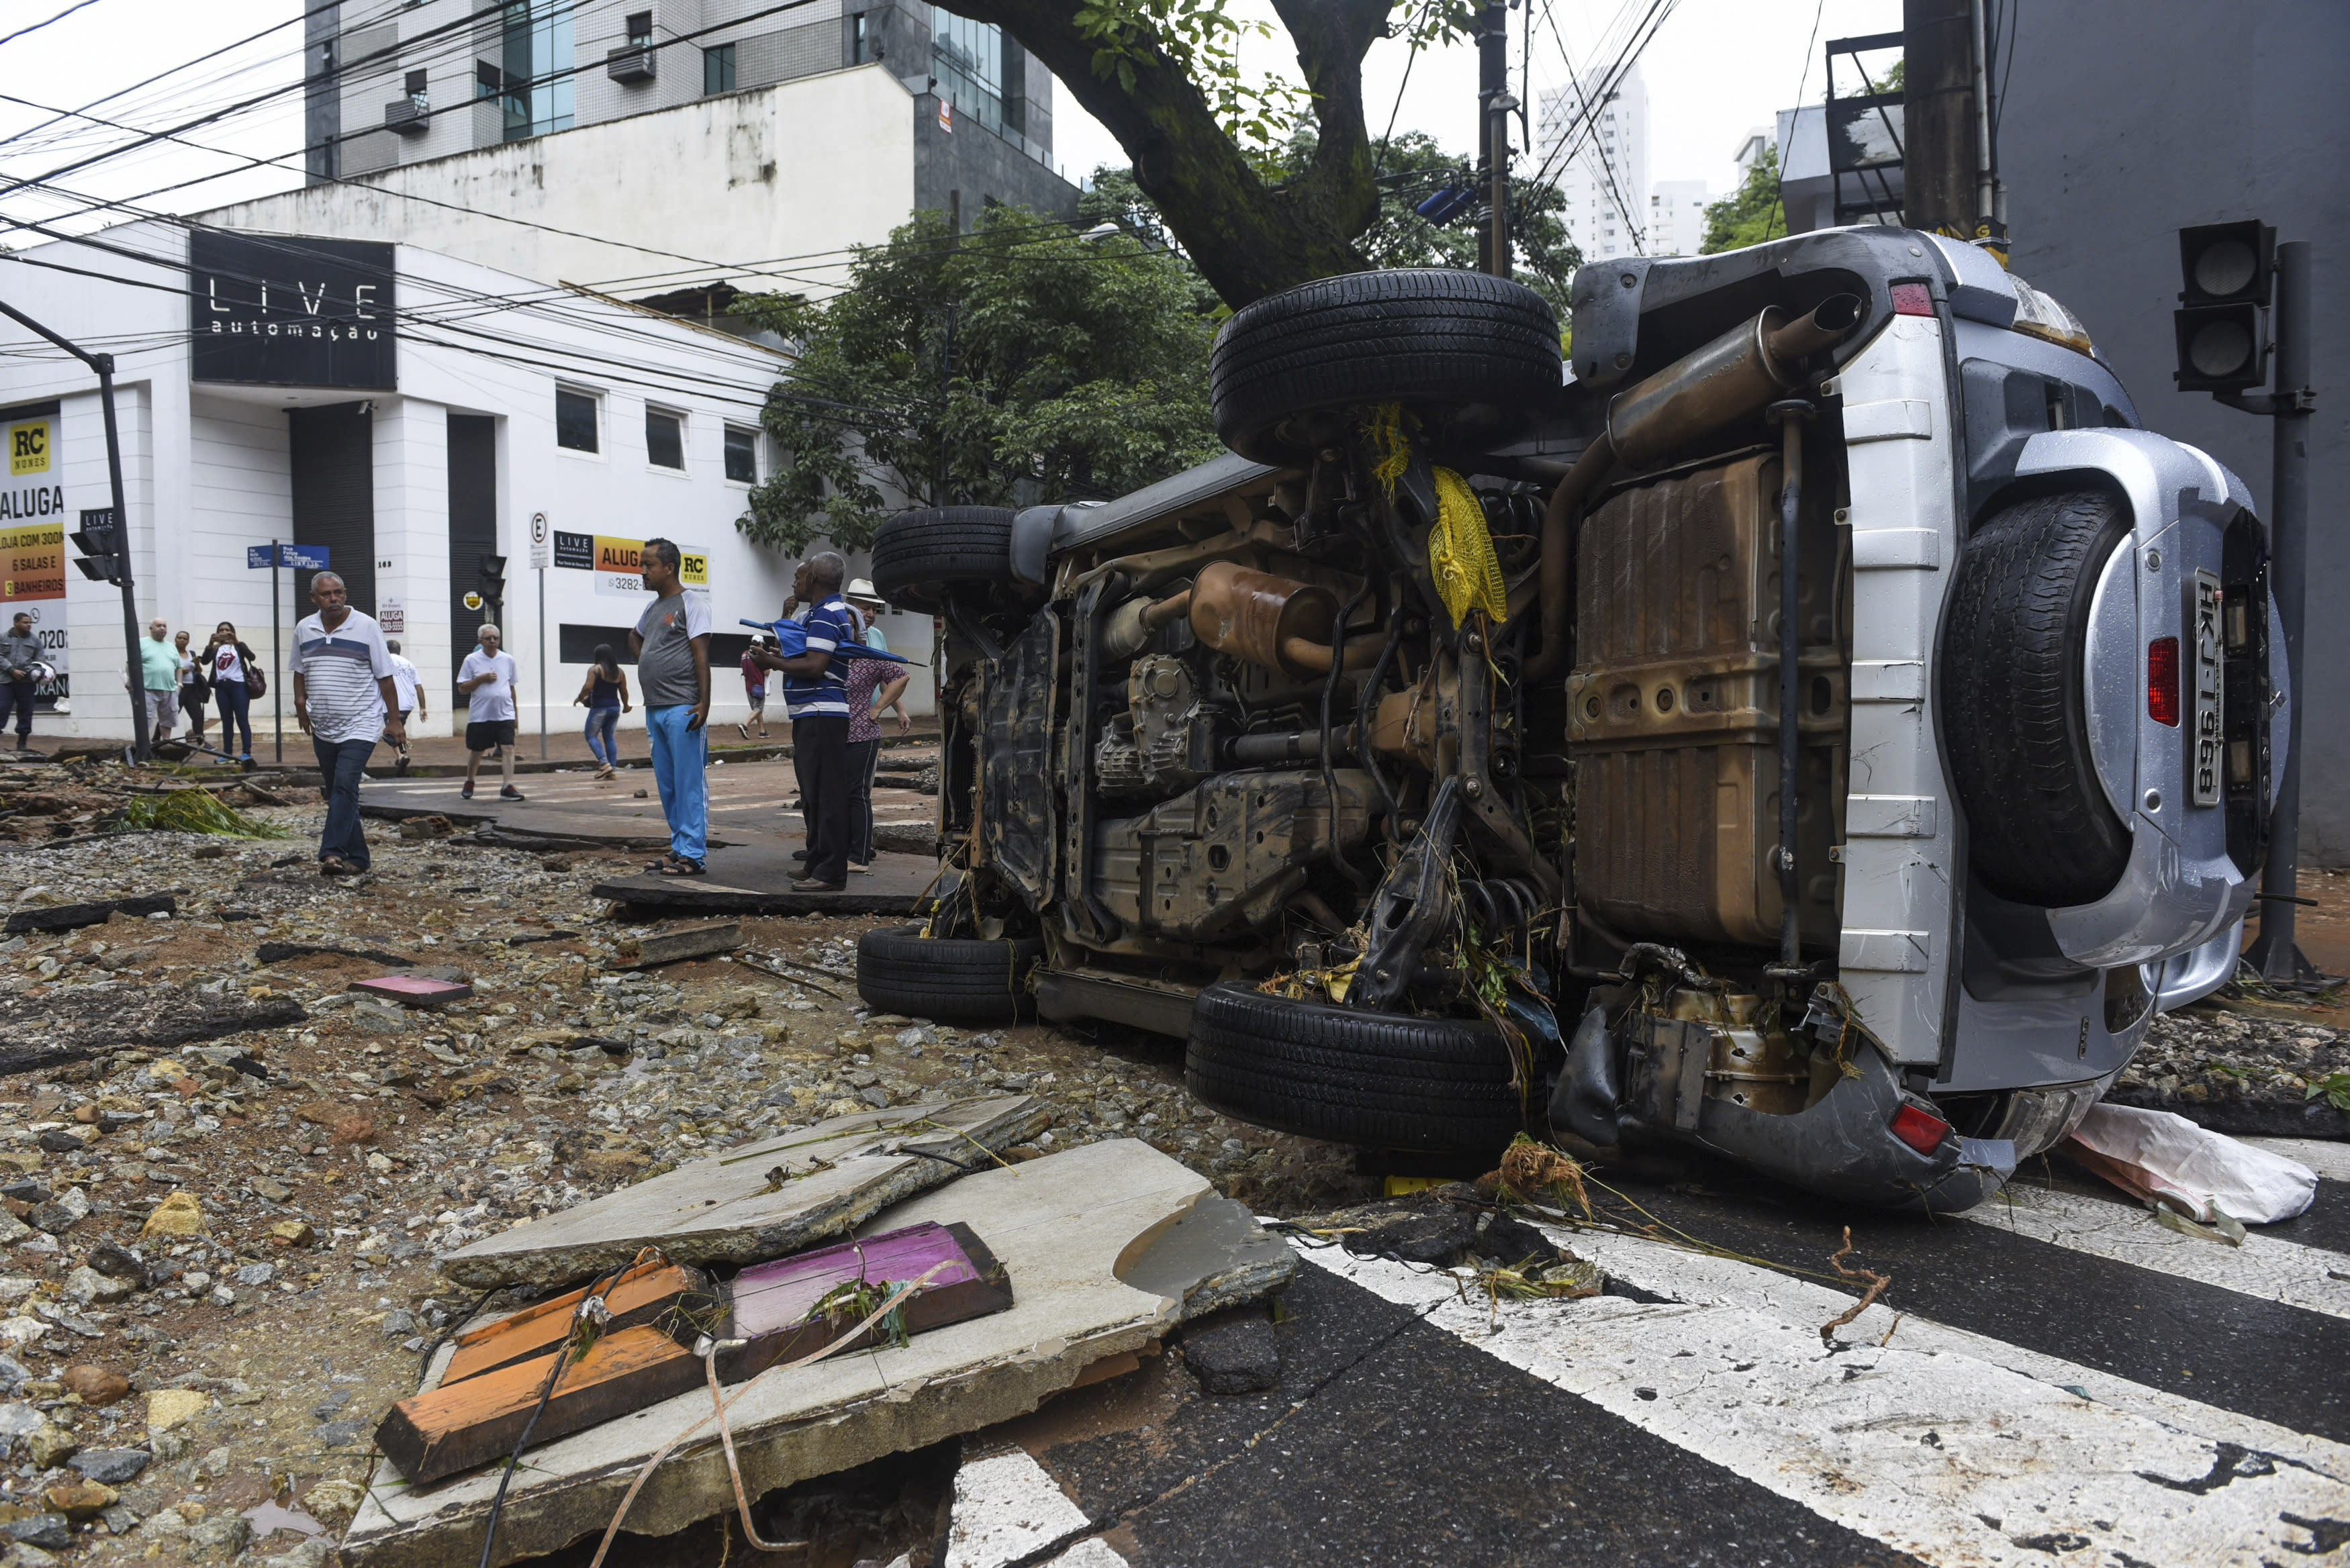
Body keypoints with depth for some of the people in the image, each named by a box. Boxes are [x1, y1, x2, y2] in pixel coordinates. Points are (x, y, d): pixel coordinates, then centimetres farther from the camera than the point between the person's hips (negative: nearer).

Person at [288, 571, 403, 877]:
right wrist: (301, 702, 8)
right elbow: (300, 672, 21)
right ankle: (357, 856, 17)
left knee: (345, 786, -18)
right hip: (322, 728, 6)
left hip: (360, 725, -6)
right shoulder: (304, 630, 7)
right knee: (336, 792, 9)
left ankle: (332, 853, -22)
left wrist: (394, 720, -5)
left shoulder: (366, 626, -6)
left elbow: (385, 676, -4)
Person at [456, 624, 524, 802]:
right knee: (476, 751, 11)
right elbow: (462, 688, 0)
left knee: (508, 748, -13)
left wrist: (514, 710, 18)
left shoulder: (508, 659, 7)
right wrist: (481, 679, -13)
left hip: (504, 714, 1)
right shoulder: (471, 660, 0)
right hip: (479, 715, -1)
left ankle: (509, 787, -17)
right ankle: (469, 784, 33)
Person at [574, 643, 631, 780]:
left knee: (591, 736, 5)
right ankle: (612, 769, 4)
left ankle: (604, 763, -12)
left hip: (599, 708, -5)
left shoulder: (595, 669, -9)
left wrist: (580, 698, -1)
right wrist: (626, 706, 23)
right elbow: (624, 692, 8)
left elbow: (588, 687, -18)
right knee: (610, 737, 10)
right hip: (615, 707, 5)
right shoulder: (620, 671, 7)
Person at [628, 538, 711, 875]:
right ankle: (679, 848, 18)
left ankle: (693, 856, -6)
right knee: (667, 786, 11)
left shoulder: (690, 603, -5)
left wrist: (704, 702, -21)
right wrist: (646, 664, 18)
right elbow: (635, 636, 39)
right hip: (655, 709, 9)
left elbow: (701, 654, -13)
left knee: (689, 784, -7)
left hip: (683, 708, -9)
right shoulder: (652, 608, 18)